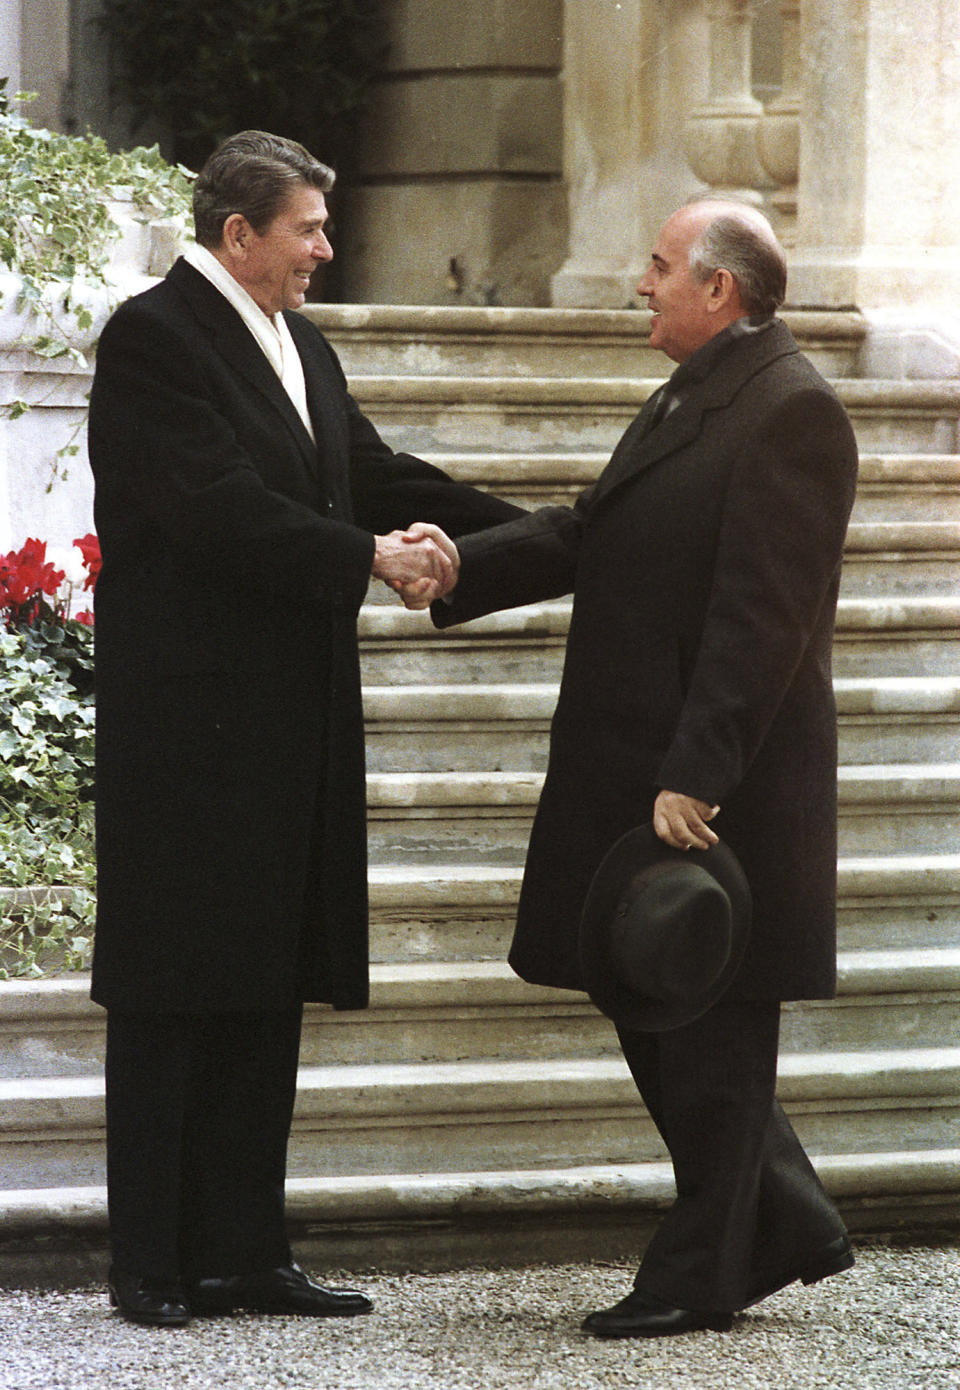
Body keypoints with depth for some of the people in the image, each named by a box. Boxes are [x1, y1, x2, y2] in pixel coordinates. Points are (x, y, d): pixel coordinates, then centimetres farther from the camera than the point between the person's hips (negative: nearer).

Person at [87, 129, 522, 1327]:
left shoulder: (298, 344, 16)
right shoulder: (153, 339, -12)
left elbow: (373, 476, 16)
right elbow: (220, 508, -21)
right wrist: (369, 558, -20)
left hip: (291, 726, 9)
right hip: (189, 722, -9)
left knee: (266, 992, 10)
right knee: (172, 992, -3)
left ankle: (242, 1252, 15)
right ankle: (151, 1262, 3)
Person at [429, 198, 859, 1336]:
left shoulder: (789, 411, -15)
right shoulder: (687, 400, 17)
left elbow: (763, 615, -21)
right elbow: (585, 534, 13)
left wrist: (694, 777, -25)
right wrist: (459, 571, -3)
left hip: (721, 787, -10)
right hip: (643, 773, 10)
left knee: (710, 1025, 0)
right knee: (651, 1008, 14)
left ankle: (701, 1275, 8)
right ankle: (785, 1225, 24)